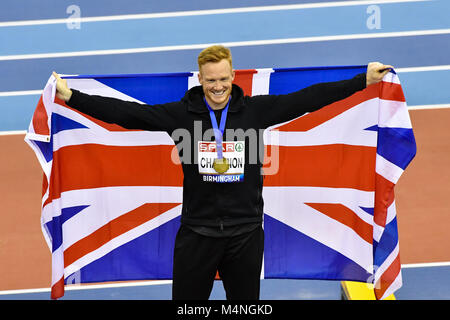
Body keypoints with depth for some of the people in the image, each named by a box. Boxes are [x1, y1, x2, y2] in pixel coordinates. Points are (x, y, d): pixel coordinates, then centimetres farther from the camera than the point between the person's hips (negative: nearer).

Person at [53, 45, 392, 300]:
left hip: (246, 232, 1)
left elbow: (306, 98, -3)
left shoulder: (255, 109, -3)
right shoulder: (181, 113, -5)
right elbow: (128, 112, -8)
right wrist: (71, 96, -14)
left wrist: (363, 80, -4)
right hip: (197, 232, -1)